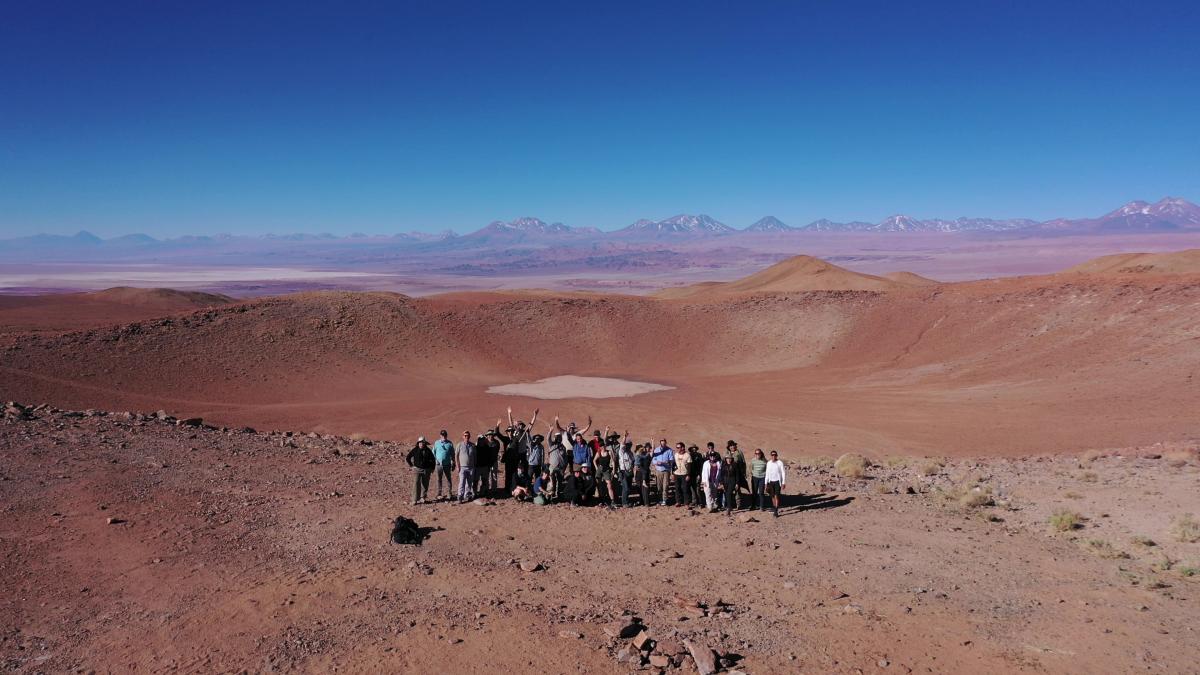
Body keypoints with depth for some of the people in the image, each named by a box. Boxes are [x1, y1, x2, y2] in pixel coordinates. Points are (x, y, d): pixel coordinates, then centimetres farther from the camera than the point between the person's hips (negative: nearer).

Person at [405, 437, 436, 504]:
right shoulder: (415, 450, -4)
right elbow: (407, 458, 5)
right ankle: (415, 499, -10)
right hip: (417, 469, -3)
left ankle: (422, 498, 21)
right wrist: (411, 465, 4)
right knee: (417, 484, -11)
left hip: (426, 470, 3)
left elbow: (433, 460, 15)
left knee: (425, 484, 7)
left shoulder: (428, 451, 2)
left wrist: (432, 468, 12)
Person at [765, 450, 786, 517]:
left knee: (776, 496, -10)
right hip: (771, 481, 4)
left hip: (777, 481, -4)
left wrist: (783, 483, -10)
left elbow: (783, 473, -6)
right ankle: (775, 509, 23)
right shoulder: (768, 463, 6)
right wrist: (766, 483, 11)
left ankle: (776, 511, -9)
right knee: (772, 496, 8)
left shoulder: (780, 463, -7)